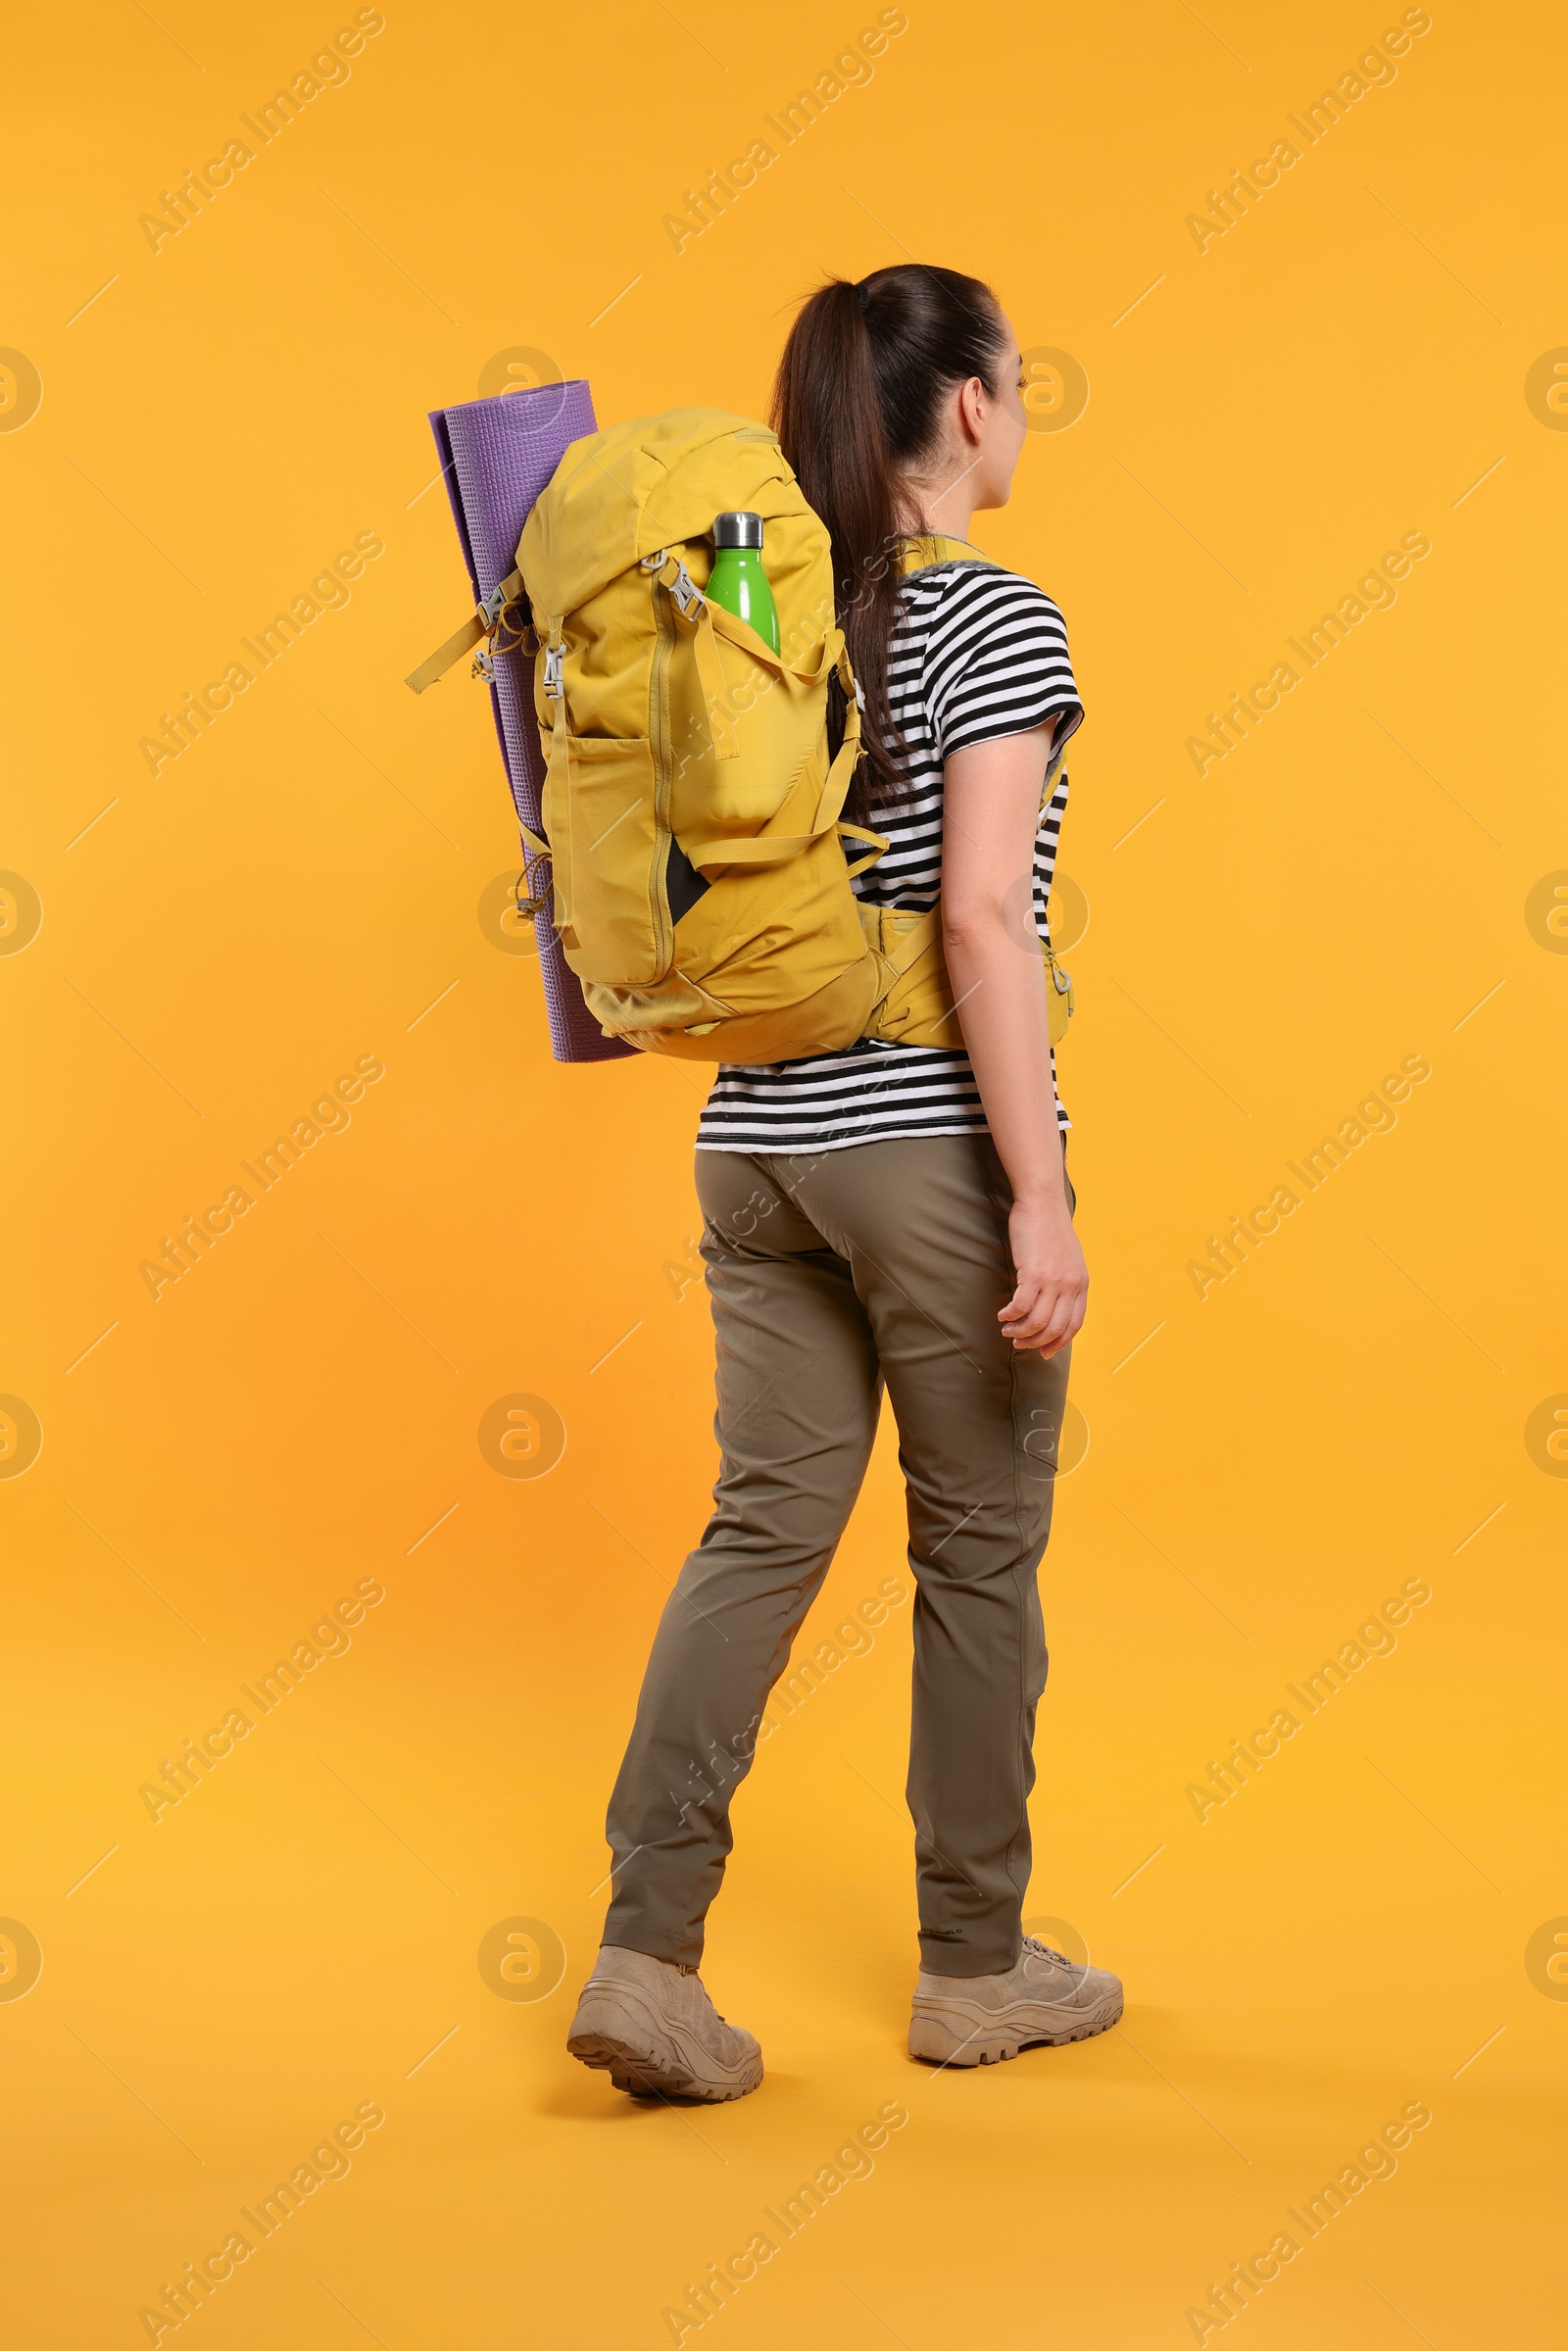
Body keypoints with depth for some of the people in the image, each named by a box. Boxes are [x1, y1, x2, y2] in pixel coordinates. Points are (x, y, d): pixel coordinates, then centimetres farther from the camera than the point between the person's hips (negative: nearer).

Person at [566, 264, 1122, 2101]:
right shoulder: (993, 619, -10)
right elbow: (983, 919, -18)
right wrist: (1041, 1197, -17)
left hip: (756, 1139, 6)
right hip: (930, 1144, -6)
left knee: (761, 1530, 10)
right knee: (979, 1549, 8)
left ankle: (645, 1954, 6)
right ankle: (974, 1969, 21)